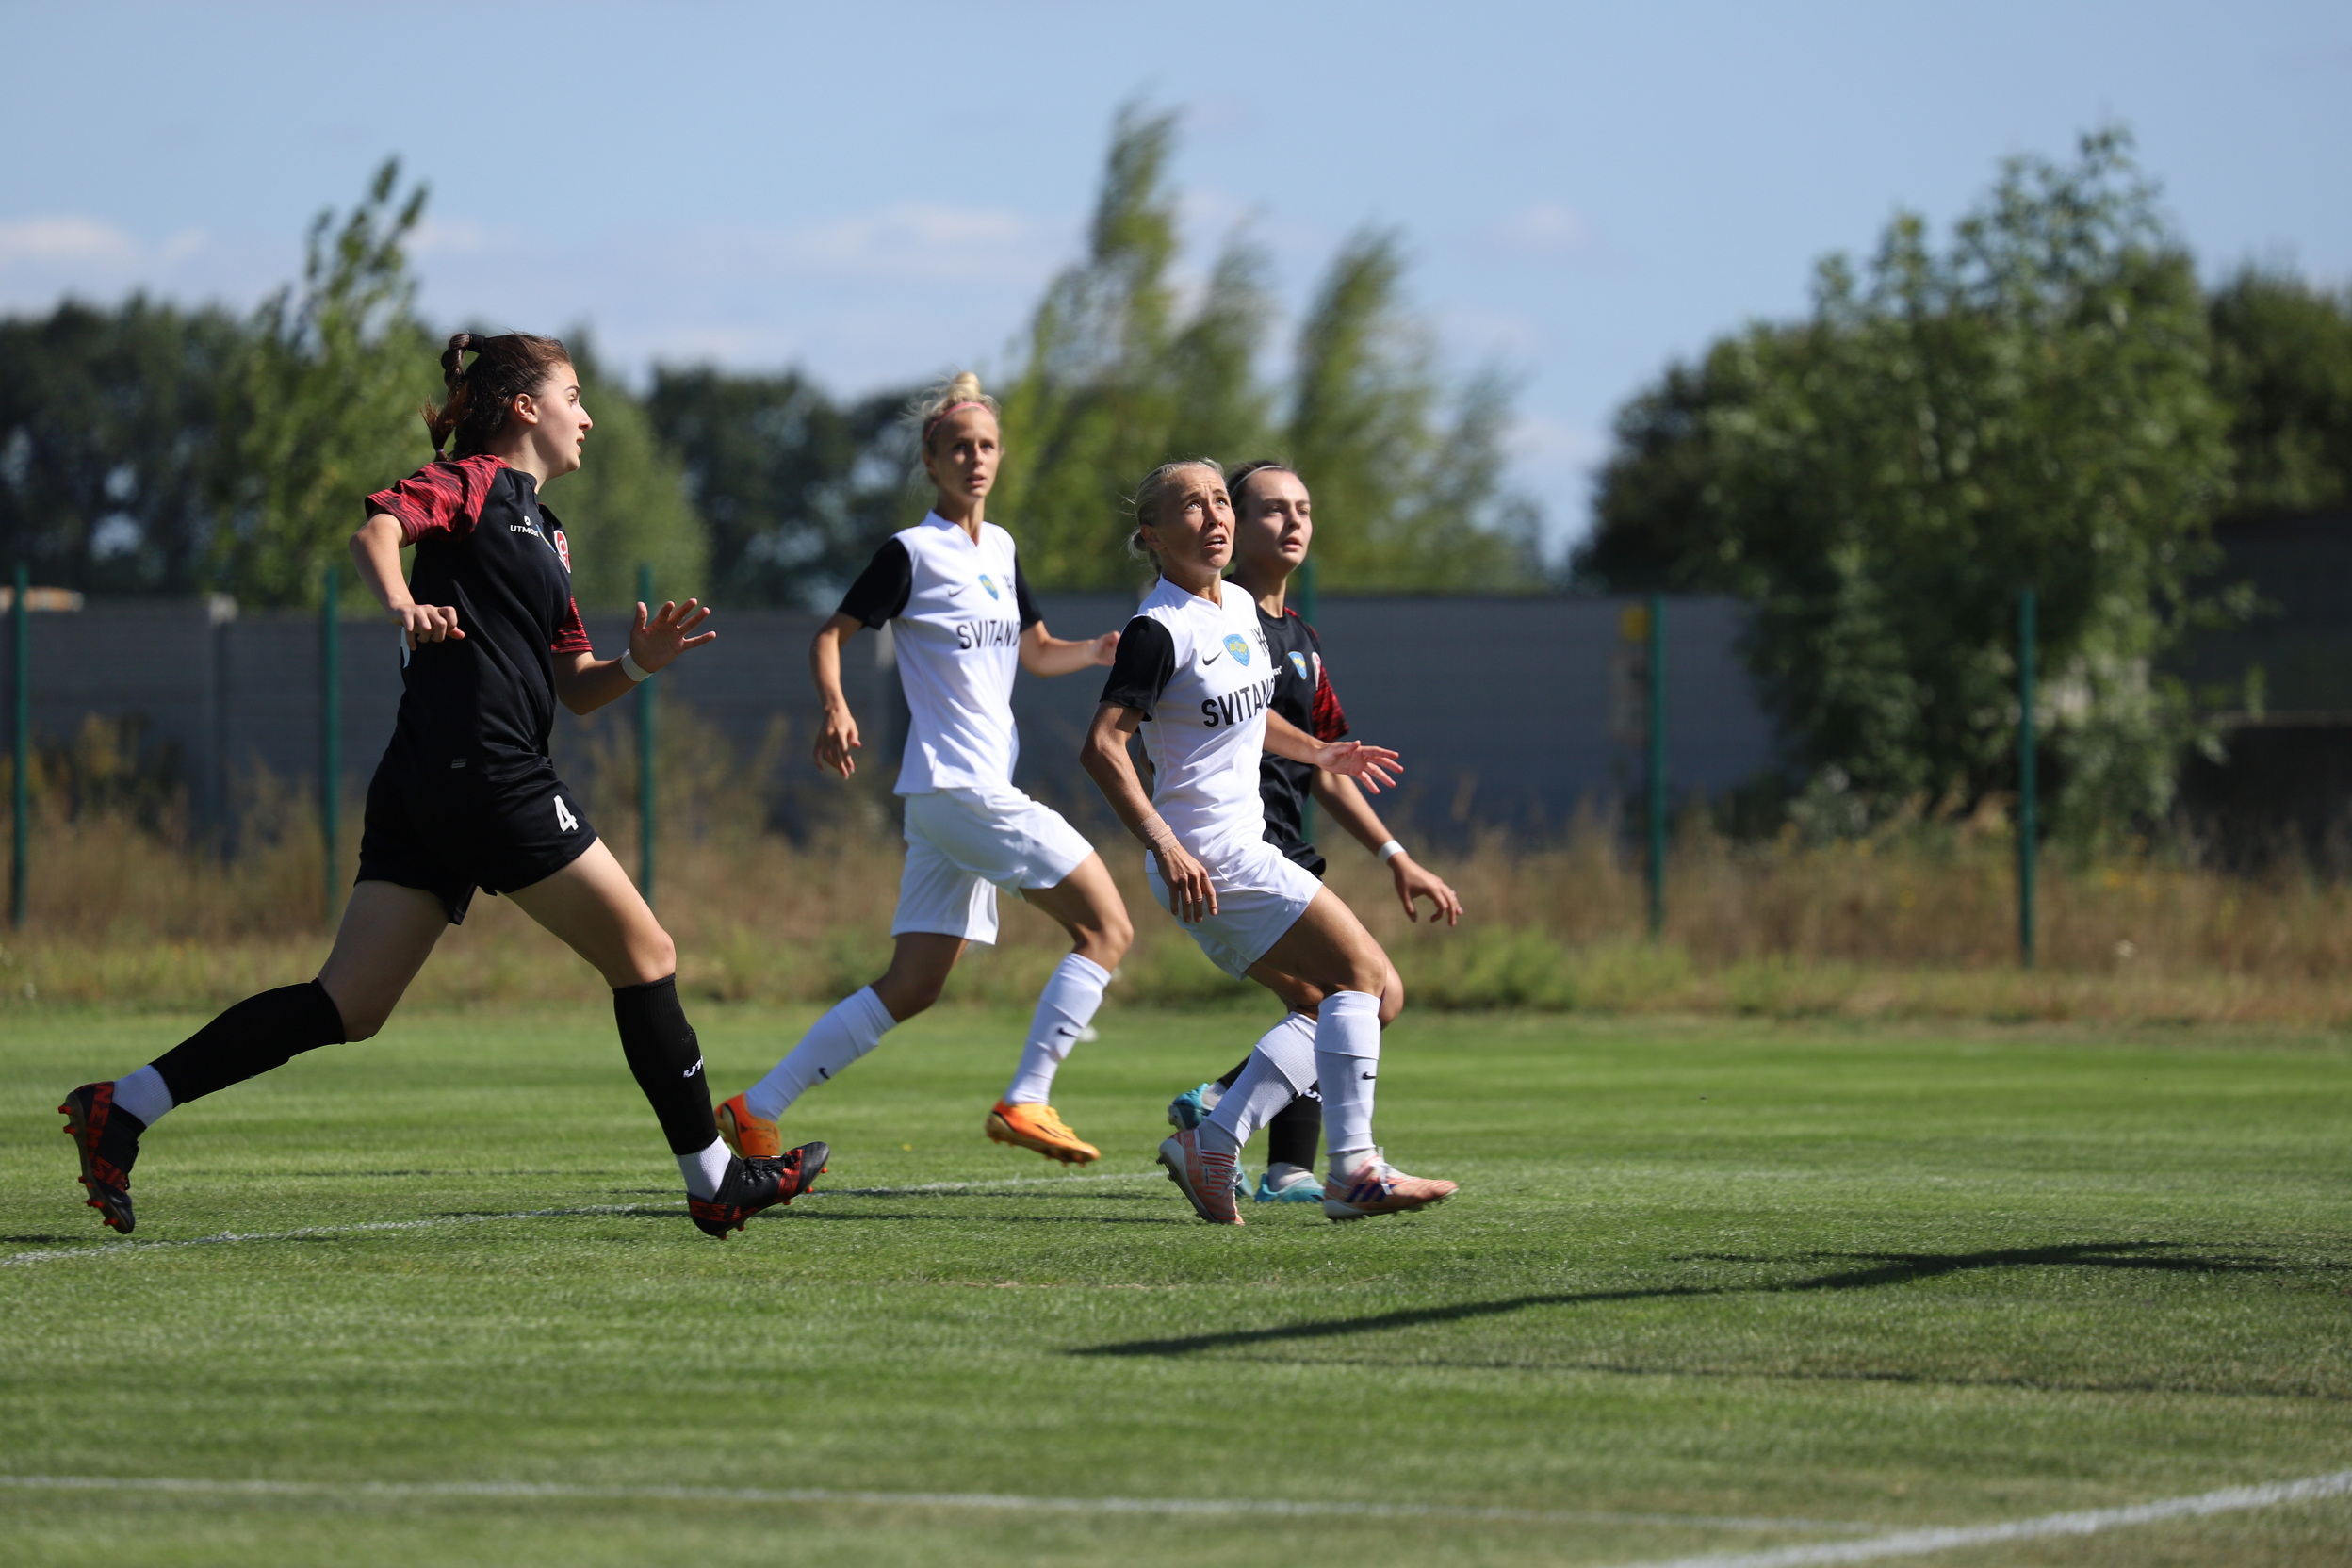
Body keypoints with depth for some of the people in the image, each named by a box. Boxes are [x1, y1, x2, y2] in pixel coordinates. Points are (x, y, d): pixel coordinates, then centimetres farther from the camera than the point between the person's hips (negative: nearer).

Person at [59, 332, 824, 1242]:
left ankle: (121, 1109, -3)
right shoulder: (472, 482, 1)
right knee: (644, 956, -1)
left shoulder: (542, 532, 28)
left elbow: (573, 688, 27)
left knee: (348, 1008, 2)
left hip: (424, 791, 9)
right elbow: (376, 529, -19)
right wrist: (401, 603, -39)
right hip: (487, 775, -9)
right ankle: (714, 1181, 5)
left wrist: (636, 664, 7)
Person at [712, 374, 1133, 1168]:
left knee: (910, 989, 6)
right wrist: (834, 707, -23)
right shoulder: (910, 553, -6)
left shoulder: (1001, 549, 17)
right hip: (957, 784, -8)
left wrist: (1094, 651, 6)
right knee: (1106, 927, -12)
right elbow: (831, 635, -5)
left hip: (981, 789, 8)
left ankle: (756, 1110, 7)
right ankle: (1024, 1102, -13)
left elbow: (1034, 651, 26)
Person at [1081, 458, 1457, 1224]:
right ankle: (1353, 1171, -12)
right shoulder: (1159, 629, -16)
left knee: (1326, 1005, 10)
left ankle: (1210, 1145, 6)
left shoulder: (1239, 606, 12)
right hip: (1206, 857, -10)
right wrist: (1164, 845, -30)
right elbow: (1102, 744, -24)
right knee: (1362, 972, -10)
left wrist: (1318, 754, 28)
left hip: (1242, 850, 10)